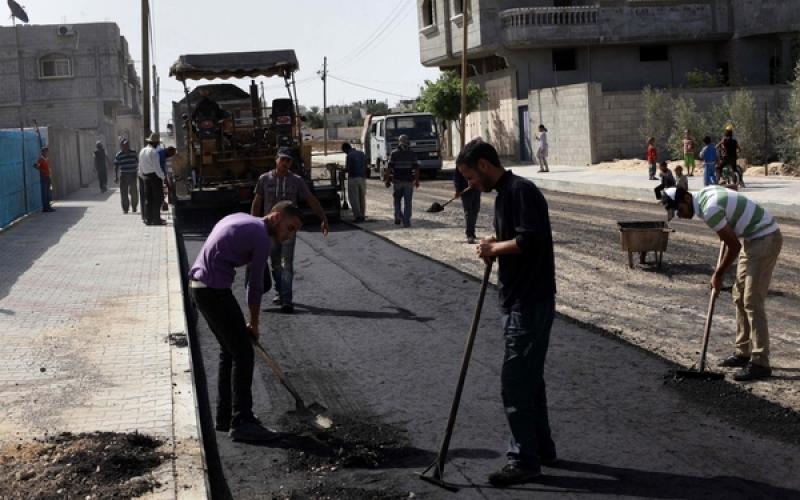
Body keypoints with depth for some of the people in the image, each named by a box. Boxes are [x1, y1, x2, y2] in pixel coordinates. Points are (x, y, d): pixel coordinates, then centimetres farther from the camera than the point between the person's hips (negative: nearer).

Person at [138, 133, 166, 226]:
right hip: (155, 176, -8)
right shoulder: (153, 152, -15)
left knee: (148, 198, 10)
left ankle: (148, 219, 11)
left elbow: (140, 166, 15)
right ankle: (156, 219, -4)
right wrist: (162, 176, -9)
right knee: (157, 198, -3)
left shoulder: (142, 151, 10)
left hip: (146, 176, 8)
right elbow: (157, 167, -18)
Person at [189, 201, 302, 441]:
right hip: (215, 291, -10)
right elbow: (254, 285, -4)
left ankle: (224, 417, 22)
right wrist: (254, 324, 8)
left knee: (229, 350, 18)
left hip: (197, 285, 10)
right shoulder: (261, 237, -10)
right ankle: (242, 422, -6)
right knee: (243, 353, -6)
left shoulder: (240, 219, 17)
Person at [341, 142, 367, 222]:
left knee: (354, 198, -2)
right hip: (362, 178, 6)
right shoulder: (362, 153, 10)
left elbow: (348, 168, -11)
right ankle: (362, 215, 14)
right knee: (362, 198, 12)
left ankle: (358, 216, -8)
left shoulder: (349, 156, -10)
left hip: (353, 178, -6)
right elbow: (366, 167, 11)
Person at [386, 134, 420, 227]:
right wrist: (417, 180, 4)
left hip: (397, 181, 0)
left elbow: (389, 168, -4)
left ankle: (398, 216, 2)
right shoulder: (412, 154, -1)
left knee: (397, 199, 19)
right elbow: (416, 168, -4)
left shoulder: (394, 154, -2)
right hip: (409, 181, 0)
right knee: (407, 202, 4)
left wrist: (387, 180, 2)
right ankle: (406, 222, 1)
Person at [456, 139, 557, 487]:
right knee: (528, 378, 17)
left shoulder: (520, 191, -16)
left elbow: (531, 239, -27)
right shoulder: (505, 193, 15)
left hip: (531, 302, -10)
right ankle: (541, 448, 28)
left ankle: (524, 461, 0)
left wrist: (495, 248, -13)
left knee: (515, 381, -7)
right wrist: (496, 245, 2)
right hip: (519, 300, 10)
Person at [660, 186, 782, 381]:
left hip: (765, 239, -10)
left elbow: (734, 245, -16)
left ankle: (760, 363, -8)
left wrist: (719, 273, -3)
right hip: (755, 238, 10)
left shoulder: (709, 210, -23)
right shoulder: (705, 192, 5)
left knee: (752, 301, -10)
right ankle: (744, 352, 20)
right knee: (740, 297, 13)